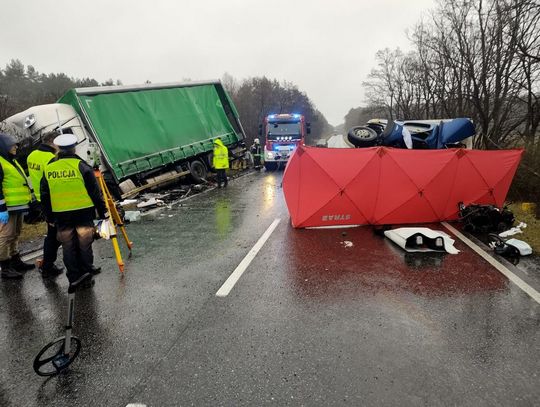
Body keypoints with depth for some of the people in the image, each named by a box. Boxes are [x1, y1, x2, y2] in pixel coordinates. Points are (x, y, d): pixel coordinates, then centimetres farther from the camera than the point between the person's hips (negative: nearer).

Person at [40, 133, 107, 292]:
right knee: (84, 245, 7)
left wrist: (48, 216, 20)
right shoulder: (82, 166, -7)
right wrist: (103, 212, 0)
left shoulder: (48, 168, 5)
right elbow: (95, 192, -7)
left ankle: (74, 279, 13)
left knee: (68, 248, 10)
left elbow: (44, 196, 10)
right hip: (83, 213, -3)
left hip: (61, 216, 3)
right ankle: (86, 276, 14)